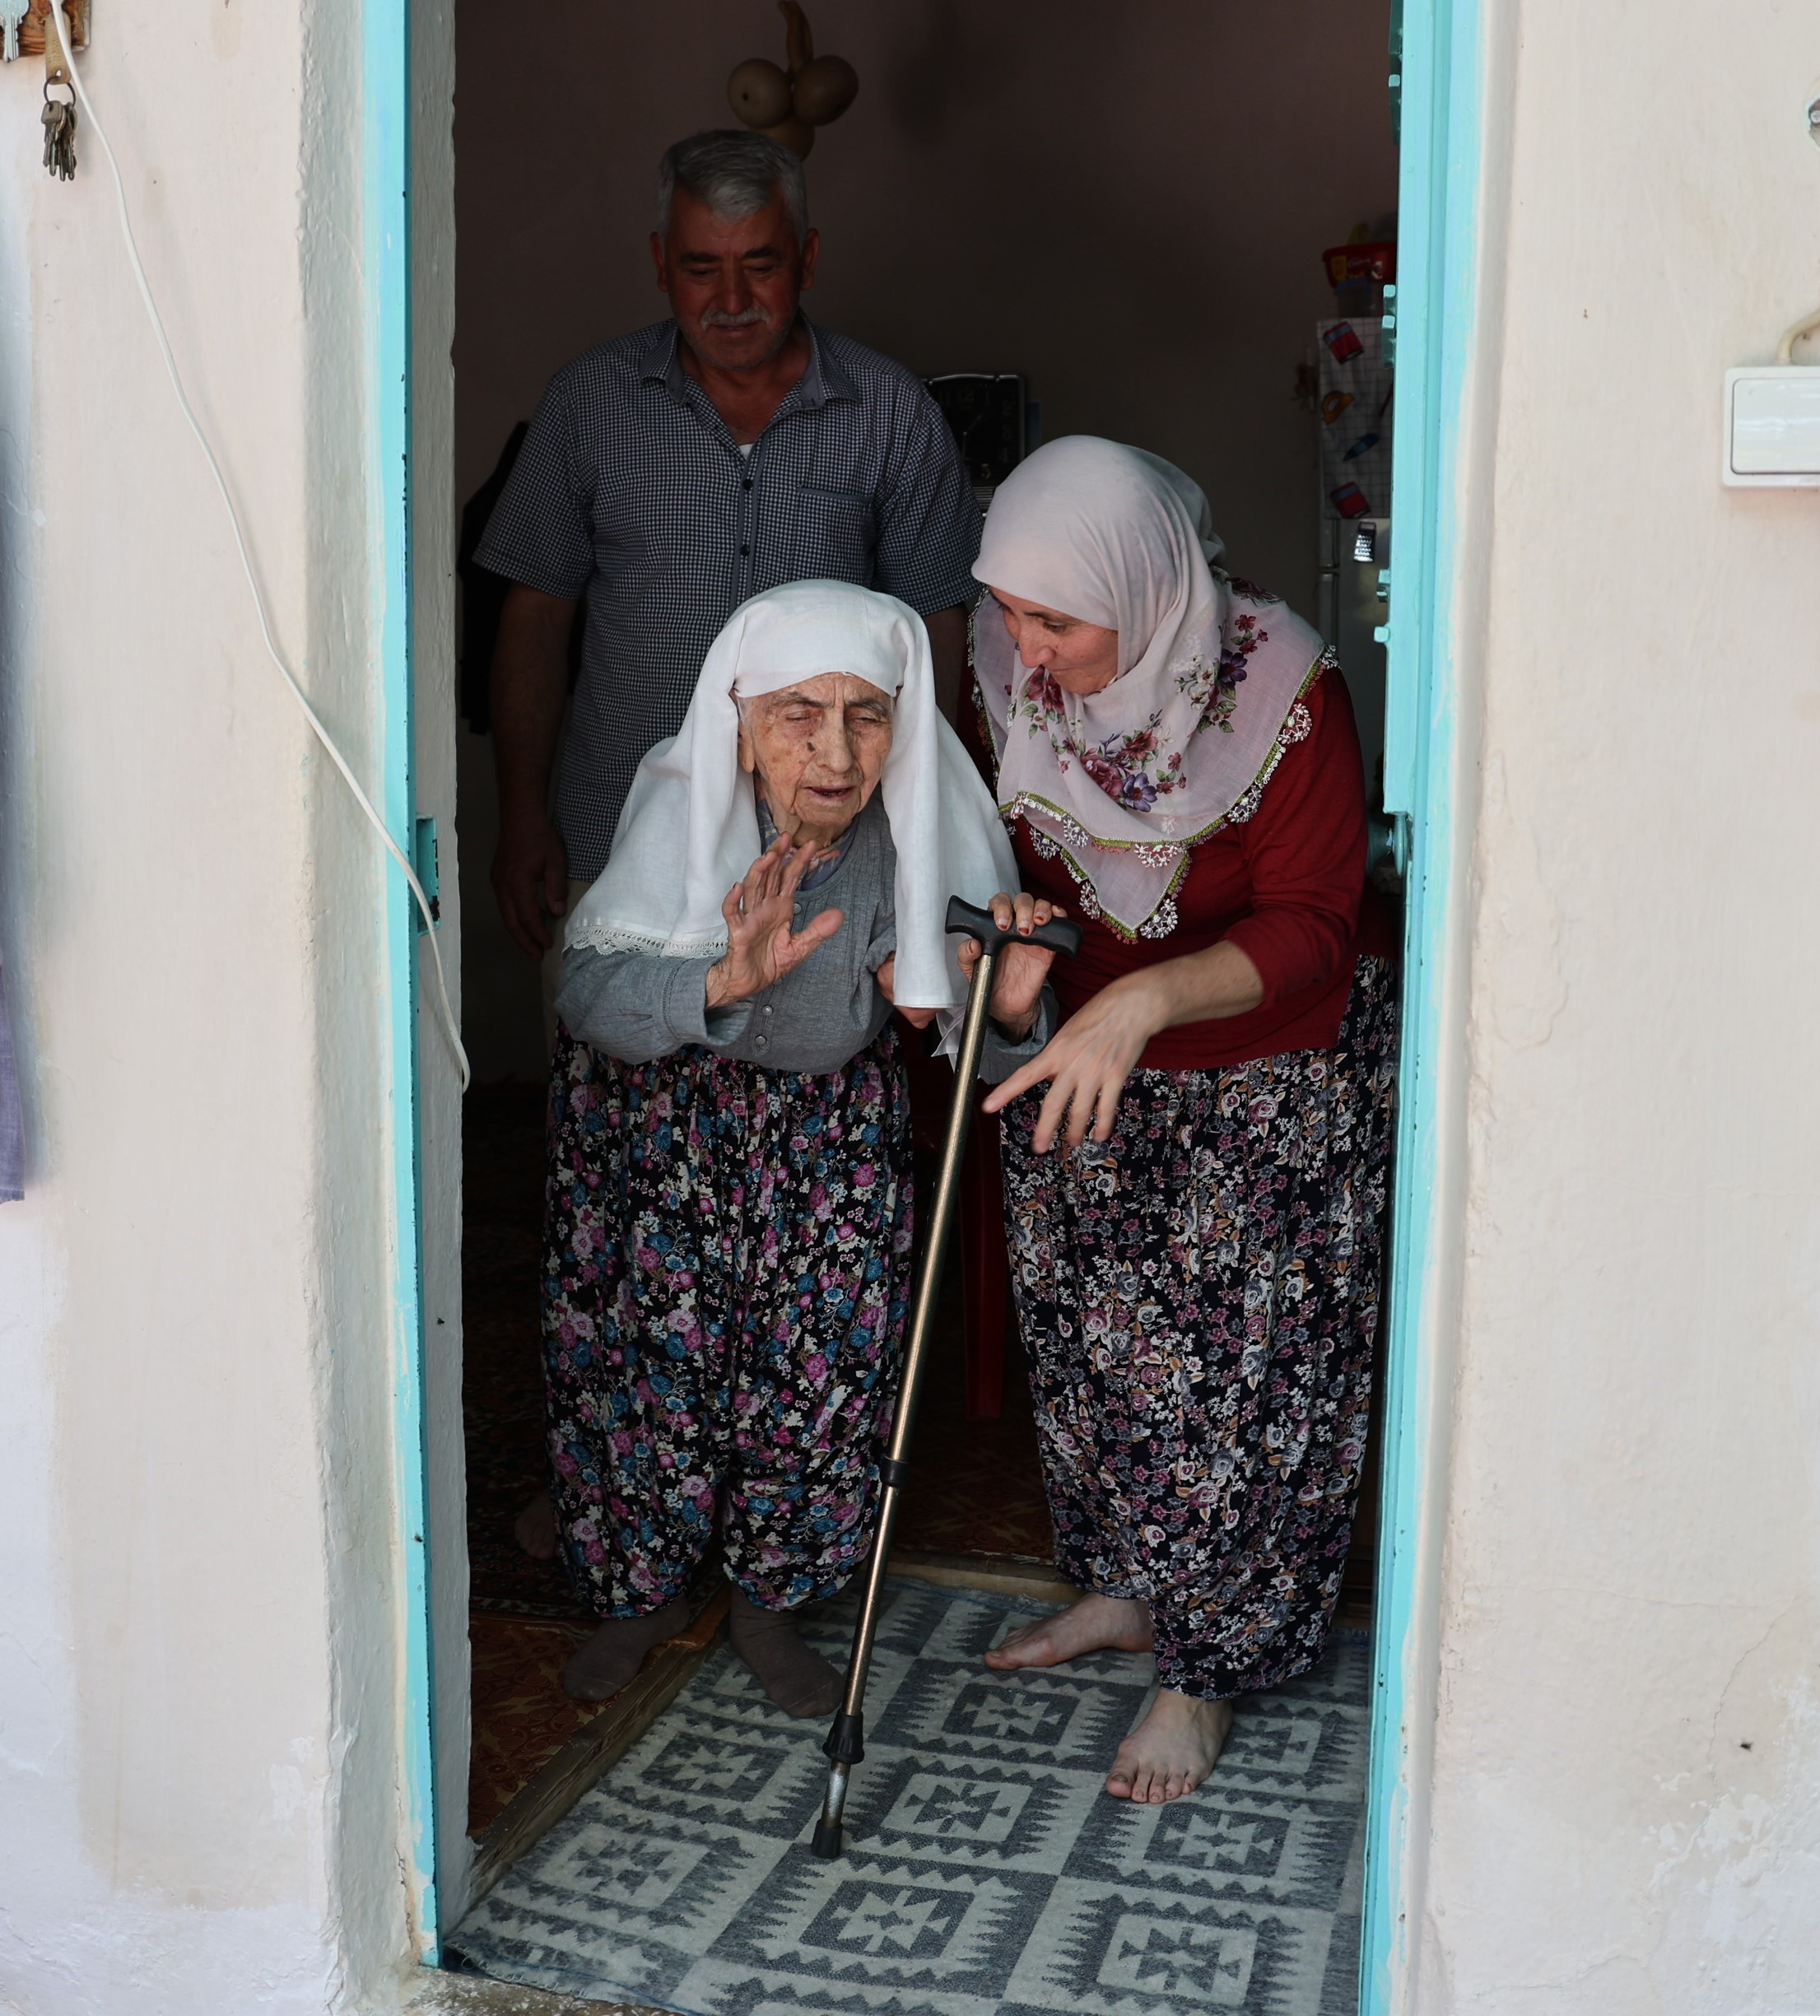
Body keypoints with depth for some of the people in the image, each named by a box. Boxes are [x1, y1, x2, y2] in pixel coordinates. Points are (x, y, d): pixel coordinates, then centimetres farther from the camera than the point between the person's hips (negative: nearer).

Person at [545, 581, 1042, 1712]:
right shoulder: (683, 803, -32)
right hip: (654, 1096, -1)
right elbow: (592, 992, -40)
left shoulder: (920, 834, -27)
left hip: (829, 1105, 1)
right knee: (645, 1342, -1)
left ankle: (770, 1601, 22)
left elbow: (1006, 1062, -19)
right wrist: (727, 981, -58)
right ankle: (643, 1590, 25)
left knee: (829, 1353, -2)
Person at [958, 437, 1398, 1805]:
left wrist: (1145, 998, -45)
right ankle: (1126, 1585, 37)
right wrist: (1018, 930, -22)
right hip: (1088, 1051, 5)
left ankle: (1206, 1673, 16)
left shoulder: (1282, 692, -29)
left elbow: (1309, 929, -29)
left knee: (1236, 1361, 0)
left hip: (1277, 1073, -5)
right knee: (1086, 1331, 15)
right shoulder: (1012, 669, -14)